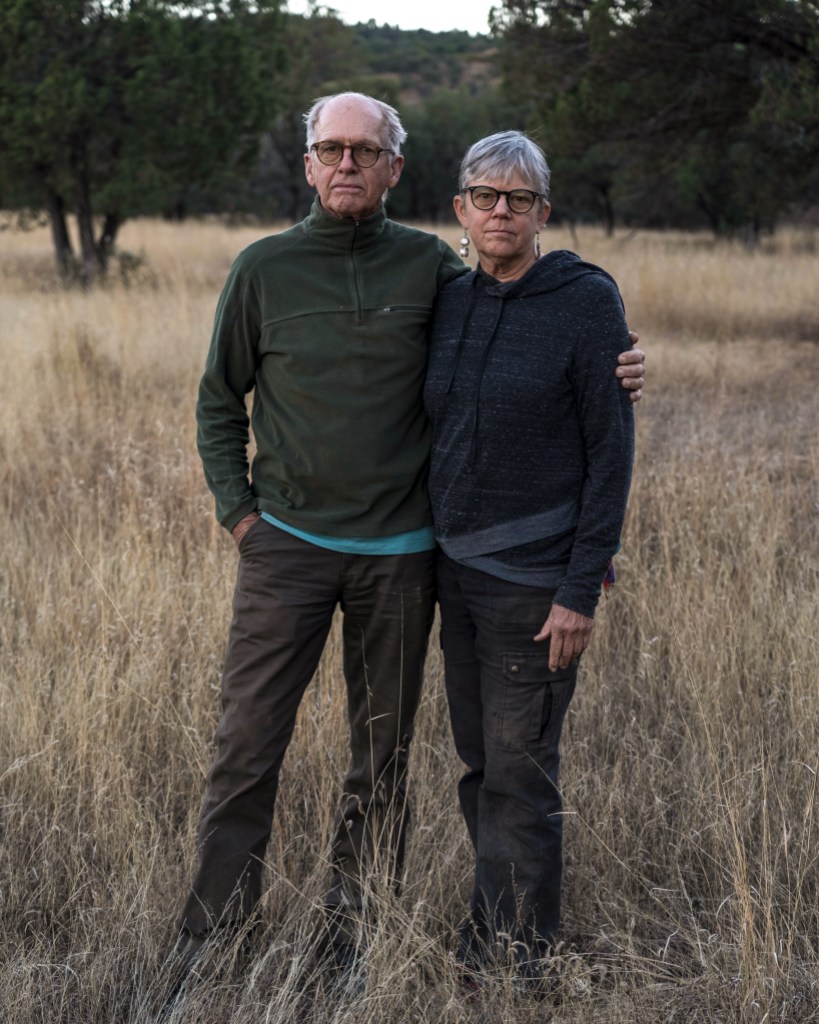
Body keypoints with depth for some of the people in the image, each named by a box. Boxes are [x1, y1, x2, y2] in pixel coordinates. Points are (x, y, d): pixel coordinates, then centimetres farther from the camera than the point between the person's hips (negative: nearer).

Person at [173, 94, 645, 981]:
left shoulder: (430, 266, 1)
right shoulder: (264, 268, 0)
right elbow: (220, 403, 8)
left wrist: (602, 371, -6)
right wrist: (237, 511, 0)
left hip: (398, 552, 1)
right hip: (287, 543, -1)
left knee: (382, 755, 11)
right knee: (247, 745, -2)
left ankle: (355, 929, 27)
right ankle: (211, 937, 12)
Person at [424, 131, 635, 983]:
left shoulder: (587, 302, -10)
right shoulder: (449, 303, 6)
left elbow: (611, 449, -11)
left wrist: (582, 590, -15)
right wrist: (423, 558, 12)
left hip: (534, 576, -6)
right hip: (458, 566, 6)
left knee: (518, 775, -1)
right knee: (479, 762, 14)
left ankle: (511, 964, 13)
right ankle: (496, 932, 30)